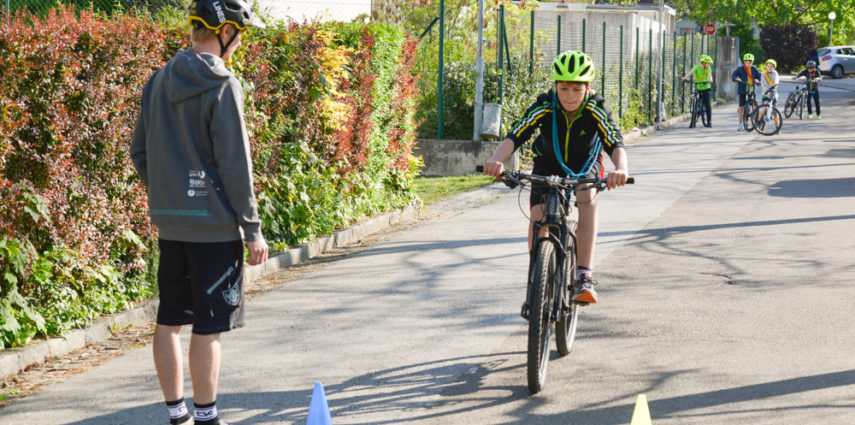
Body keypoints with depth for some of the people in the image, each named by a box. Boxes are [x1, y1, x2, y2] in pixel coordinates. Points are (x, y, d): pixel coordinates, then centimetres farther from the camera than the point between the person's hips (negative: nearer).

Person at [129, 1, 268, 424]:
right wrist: (252, 229, -9)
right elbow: (234, 165, -14)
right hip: (213, 224, -7)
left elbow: (140, 153, 14)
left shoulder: (158, 82, 9)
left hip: (168, 222, 7)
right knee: (209, 325, 0)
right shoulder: (221, 86, -13)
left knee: (169, 320, 11)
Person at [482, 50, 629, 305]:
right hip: (548, 163, 1)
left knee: (587, 198, -31)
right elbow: (514, 137, -39)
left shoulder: (596, 110, -29)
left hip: (585, 164, -1)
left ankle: (584, 277, -31)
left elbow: (615, 145, -41)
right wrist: (496, 161, -60)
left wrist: (620, 169, -65)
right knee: (538, 215, -19)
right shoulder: (544, 108, -28)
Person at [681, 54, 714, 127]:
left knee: (707, 105, -7)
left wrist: (710, 79, -48)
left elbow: (709, 74, -25)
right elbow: (691, 72, -26)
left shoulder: (708, 68, -6)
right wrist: (685, 77, -45)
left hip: (706, 88, 0)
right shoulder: (697, 67, -8)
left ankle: (709, 122, -1)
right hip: (698, 88, 0)